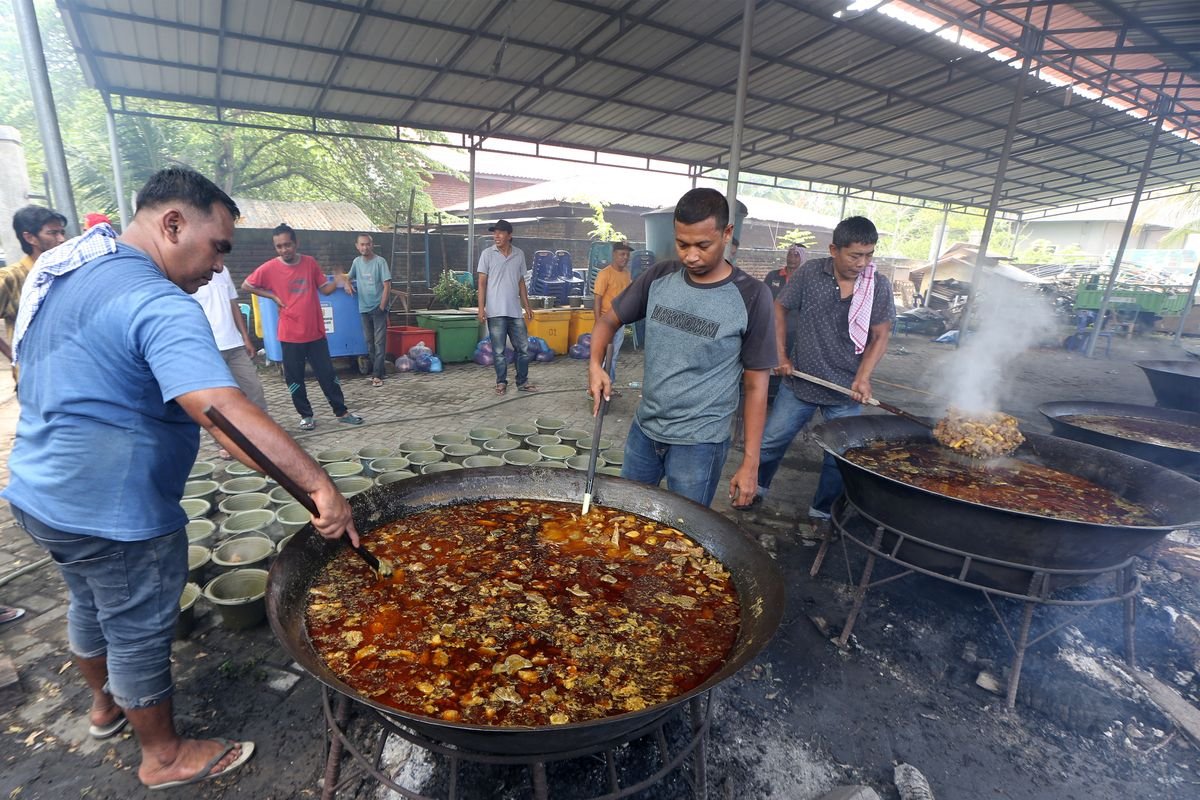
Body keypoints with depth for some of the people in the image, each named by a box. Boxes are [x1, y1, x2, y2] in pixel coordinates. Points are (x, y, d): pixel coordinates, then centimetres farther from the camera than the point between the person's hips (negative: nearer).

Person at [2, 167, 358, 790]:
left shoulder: (62, 265, 5)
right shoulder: (158, 305, -28)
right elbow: (226, 414, -41)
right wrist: (319, 485, -44)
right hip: (112, 513, -9)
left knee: (90, 605, 28)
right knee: (140, 634, 10)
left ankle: (105, 704, 53)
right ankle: (164, 757, 32)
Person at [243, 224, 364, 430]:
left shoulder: (310, 263, 1)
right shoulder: (269, 268, -6)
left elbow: (324, 289, 8)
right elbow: (246, 285, 6)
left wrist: (338, 281, -12)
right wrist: (273, 296, -4)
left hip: (316, 332, 1)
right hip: (290, 335, -1)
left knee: (328, 374, 8)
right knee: (294, 379, 7)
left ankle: (342, 412, 18)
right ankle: (306, 415, 22)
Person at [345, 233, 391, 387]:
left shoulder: (380, 261, -9)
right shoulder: (356, 262, 7)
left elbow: (387, 285, -11)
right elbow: (349, 277, 23)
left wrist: (382, 306, -15)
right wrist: (347, 283, -2)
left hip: (378, 308, -6)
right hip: (364, 308, 6)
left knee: (379, 343, -5)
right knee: (369, 342, 11)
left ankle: (377, 375, -5)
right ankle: (376, 371, 22)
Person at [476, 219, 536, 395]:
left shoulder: (519, 254, 8)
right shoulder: (487, 254, 0)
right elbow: (482, 282, -1)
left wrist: (527, 306, 11)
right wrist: (481, 307, -8)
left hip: (515, 311, 3)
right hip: (496, 311, -3)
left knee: (523, 348, 6)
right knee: (499, 350, 3)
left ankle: (522, 382, 18)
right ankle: (501, 382, 16)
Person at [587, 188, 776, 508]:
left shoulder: (750, 296, -12)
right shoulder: (659, 277, -2)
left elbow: (755, 385, -8)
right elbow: (610, 319, 7)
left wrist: (750, 463, -9)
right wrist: (595, 363, -14)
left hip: (699, 442, -4)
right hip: (644, 428, 4)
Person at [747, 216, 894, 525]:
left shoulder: (879, 286, -6)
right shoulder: (810, 273, -8)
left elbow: (880, 336, 0)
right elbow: (779, 309, 3)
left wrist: (863, 377, -13)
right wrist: (781, 356, -1)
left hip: (846, 392, 1)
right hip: (799, 382, 0)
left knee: (839, 459, 10)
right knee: (771, 442, 9)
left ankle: (821, 513, 31)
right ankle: (757, 490, 34)